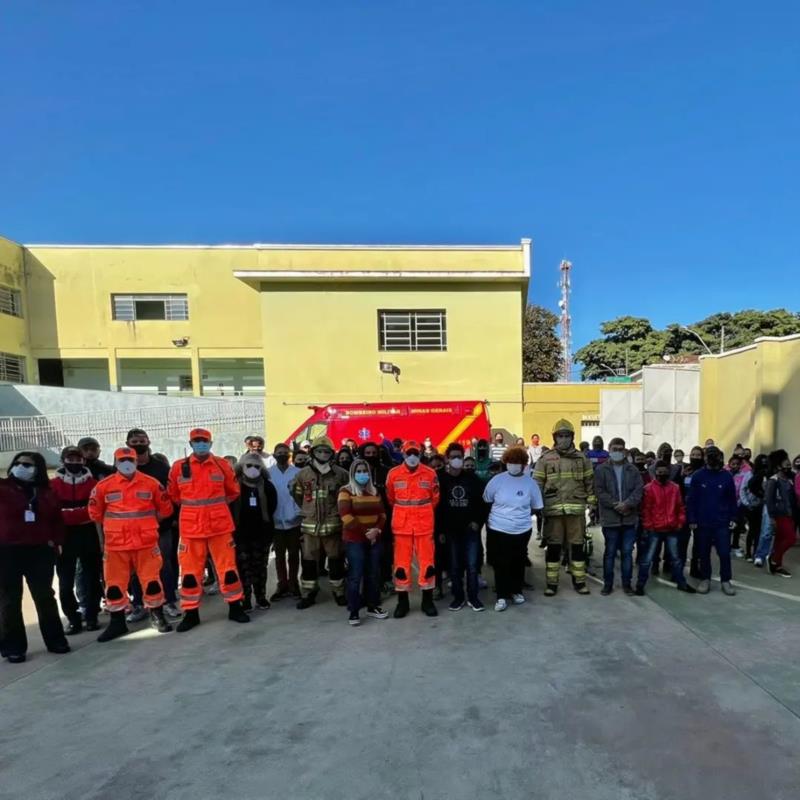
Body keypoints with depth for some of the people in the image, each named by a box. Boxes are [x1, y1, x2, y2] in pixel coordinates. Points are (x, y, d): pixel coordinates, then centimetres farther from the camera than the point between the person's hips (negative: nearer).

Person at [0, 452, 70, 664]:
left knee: (45, 597, 10)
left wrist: (55, 541, 1)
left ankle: (55, 640, 21)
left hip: (39, 551, 3)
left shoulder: (47, 493, 8)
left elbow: (56, 519, 11)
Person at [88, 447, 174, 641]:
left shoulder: (151, 483, -2)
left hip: (146, 542, -1)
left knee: (152, 579, 4)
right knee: (114, 583, 8)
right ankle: (117, 623, 24)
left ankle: (157, 617, 21)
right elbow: (95, 513, 10)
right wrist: (113, 526, 12)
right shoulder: (104, 486, -1)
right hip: (115, 544, 1)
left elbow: (165, 509, 7)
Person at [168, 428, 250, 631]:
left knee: (227, 566, 6)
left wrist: (216, 506, 10)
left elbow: (233, 491, 11)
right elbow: (173, 495, 12)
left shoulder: (222, 465, -1)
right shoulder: (179, 467, -1)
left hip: (220, 525, 0)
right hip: (191, 527, 0)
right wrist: (193, 507, 10)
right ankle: (191, 613, 21)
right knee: (190, 570, 6)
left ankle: (235, 608, 20)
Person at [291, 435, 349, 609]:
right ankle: (308, 593, 24)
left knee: (336, 560, 8)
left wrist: (338, 510, 6)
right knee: (308, 560, 9)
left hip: (333, 524, -1)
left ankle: (339, 592, 24)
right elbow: (297, 495, 16)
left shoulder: (340, 473, -3)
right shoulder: (303, 474, 2)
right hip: (310, 525, 1)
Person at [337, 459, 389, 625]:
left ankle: (373, 607, 23)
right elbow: (346, 516, -16)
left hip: (374, 539, 6)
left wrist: (377, 530, -10)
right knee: (355, 576, -3)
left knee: (373, 574, 11)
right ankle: (353, 612, 6)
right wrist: (365, 532, -16)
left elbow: (382, 513, 9)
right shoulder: (346, 491, -6)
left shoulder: (375, 491, 12)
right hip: (354, 540, -5)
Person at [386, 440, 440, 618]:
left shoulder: (430, 474, -3)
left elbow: (435, 500, 8)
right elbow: (391, 500, 9)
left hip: (424, 526, 0)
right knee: (401, 563, 5)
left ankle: (427, 601, 21)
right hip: (401, 526, 0)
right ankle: (402, 602, 20)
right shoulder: (393, 474, -4)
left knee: (427, 562, 5)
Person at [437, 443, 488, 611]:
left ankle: (473, 597, 17)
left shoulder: (472, 478, 1)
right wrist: (440, 530, -6)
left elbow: (482, 501, 4)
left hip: (471, 528, 0)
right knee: (454, 565, 8)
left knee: (472, 564, 2)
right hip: (451, 530, 0)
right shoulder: (440, 479, -3)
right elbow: (436, 505, -3)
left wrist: (478, 521, -6)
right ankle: (458, 596, 21)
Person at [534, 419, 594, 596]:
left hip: (576, 509, 2)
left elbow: (590, 482, 12)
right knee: (553, 546, 5)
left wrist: (592, 502, 6)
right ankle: (551, 582, 16)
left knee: (578, 545, 9)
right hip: (553, 509, -1)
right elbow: (537, 484, 1)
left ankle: (579, 581, 23)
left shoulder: (581, 458, 8)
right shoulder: (546, 459, 1)